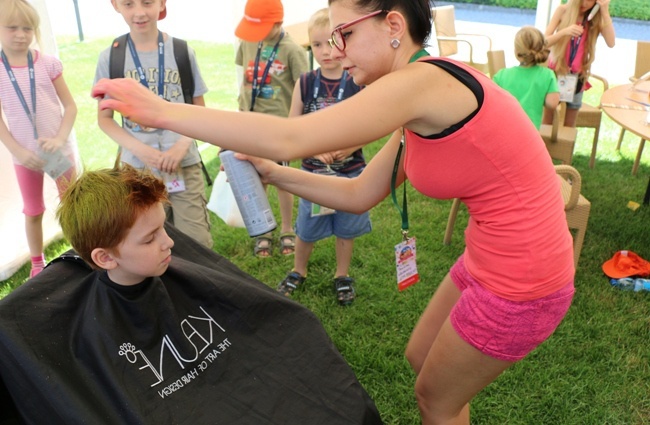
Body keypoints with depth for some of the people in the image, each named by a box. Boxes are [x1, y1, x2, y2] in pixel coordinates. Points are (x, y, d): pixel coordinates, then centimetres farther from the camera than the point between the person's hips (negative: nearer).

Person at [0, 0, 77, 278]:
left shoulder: (48, 64, -6)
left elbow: (70, 105, -4)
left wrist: (60, 138, -17)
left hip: (59, 149, 0)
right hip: (26, 155, 1)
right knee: (33, 211, 14)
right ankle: (37, 263, 32)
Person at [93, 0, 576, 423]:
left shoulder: (424, 80, -23)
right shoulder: (423, 105, 6)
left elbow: (288, 138, -29)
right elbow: (359, 195, 9)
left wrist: (161, 110, -22)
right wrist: (272, 172, 2)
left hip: (520, 287, -8)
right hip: (491, 263, 8)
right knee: (421, 357, 26)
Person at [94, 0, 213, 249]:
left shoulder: (183, 52, -2)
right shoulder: (110, 58, -1)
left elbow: (199, 110, 5)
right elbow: (104, 118, 5)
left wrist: (183, 145, -12)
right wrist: (138, 148, -11)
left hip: (184, 165, -1)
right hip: (137, 168, 1)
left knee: (197, 244, 0)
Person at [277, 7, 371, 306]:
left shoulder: (358, 83, -9)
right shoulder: (304, 83, -5)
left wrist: (349, 147, -24)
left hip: (350, 171, -1)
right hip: (313, 170, 1)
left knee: (346, 227, 13)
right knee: (306, 227, 13)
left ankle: (342, 276, 35)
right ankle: (298, 272, 37)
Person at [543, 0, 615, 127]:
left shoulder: (597, 18, -2)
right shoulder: (563, 10, -6)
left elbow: (611, 43, -16)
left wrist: (605, 12, -19)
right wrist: (564, 31, -31)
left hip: (577, 76, 1)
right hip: (556, 71, -1)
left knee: (569, 126, 8)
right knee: (547, 123, 6)